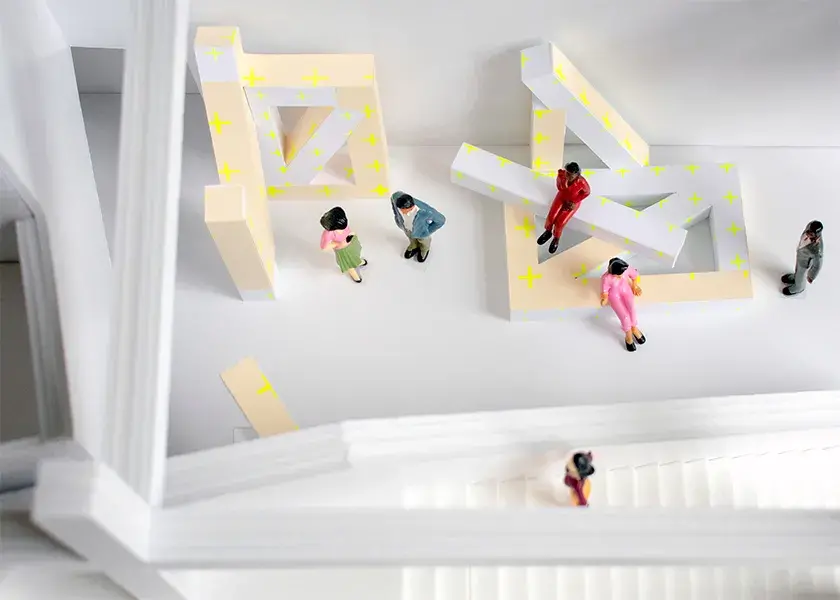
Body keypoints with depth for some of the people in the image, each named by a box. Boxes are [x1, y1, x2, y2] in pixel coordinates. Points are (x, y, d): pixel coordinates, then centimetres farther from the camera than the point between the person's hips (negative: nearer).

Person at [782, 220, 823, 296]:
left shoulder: (817, 248, -49)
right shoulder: (812, 225, -35)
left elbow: (817, 264, -28)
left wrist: (811, 277, -9)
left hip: (805, 261, -4)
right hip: (801, 252, 5)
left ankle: (798, 287, 60)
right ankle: (796, 277, 67)